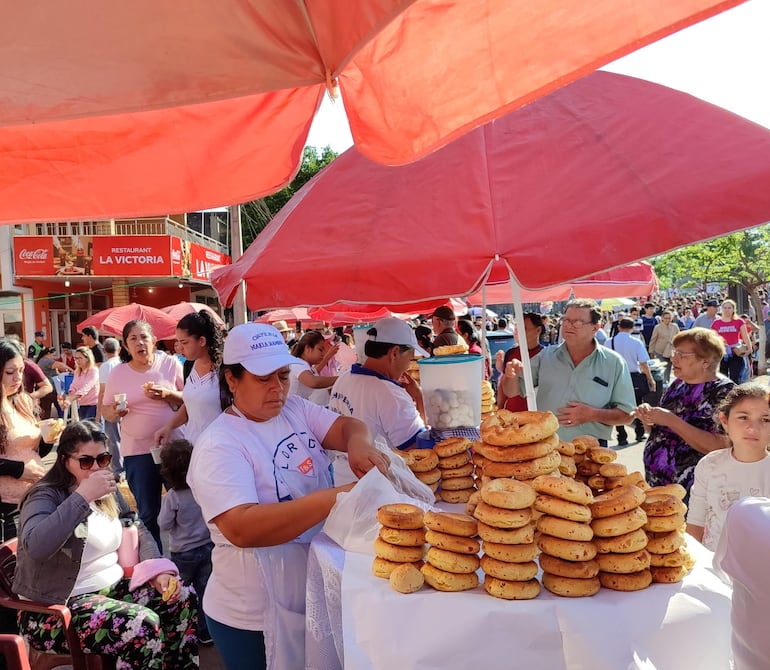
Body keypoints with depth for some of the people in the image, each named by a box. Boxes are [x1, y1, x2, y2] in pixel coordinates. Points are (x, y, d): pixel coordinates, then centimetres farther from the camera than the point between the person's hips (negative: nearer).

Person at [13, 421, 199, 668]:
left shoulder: (108, 494, 9)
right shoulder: (46, 496, -13)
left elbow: (138, 535, 11)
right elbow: (36, 547, -33)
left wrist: (158, 571, -6)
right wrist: (82, 496, -35)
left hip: (111, 587, 7)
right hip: (56, 607, -7)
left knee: (184, 598, -9)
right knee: (144, 626, -29)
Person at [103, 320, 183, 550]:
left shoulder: (170, 363, -2)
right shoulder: (117, 373, 3)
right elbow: (106, 410, 9)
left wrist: (167, 395, -19)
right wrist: (114, 412, -13)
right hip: (137, 452, 1)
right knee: (148, 512, 12)